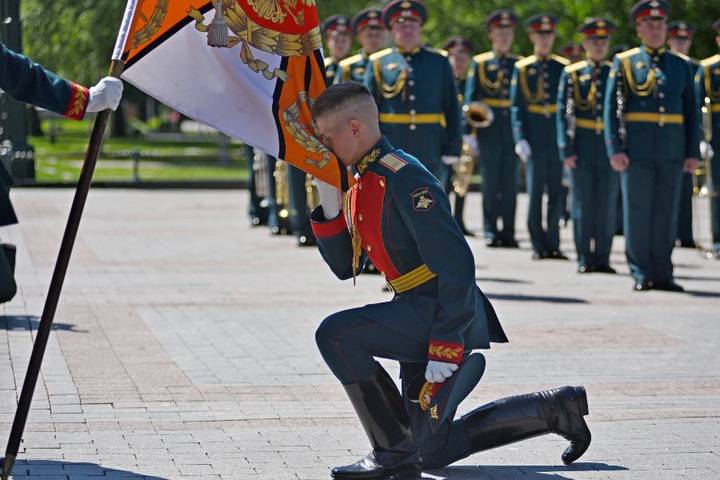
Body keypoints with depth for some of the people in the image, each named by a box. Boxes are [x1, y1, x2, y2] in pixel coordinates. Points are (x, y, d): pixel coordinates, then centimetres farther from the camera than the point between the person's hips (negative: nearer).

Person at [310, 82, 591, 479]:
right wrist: (329, 203, -1)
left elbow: (456, 266, -23)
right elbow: (345, 268, 13)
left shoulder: (404, 179, -19)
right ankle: (557, 407, 26)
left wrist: (444, 349, -25)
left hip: (443, 313, -10)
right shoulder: (360, 185, 10)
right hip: (417, 314, 10)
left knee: (334, 334, -25)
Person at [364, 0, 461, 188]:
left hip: (430, 151, 1)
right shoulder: (378, 63, 5)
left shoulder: (439, 61, 8)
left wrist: (452, 149, -1)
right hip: (390, 150, -1)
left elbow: (452, 108, 6)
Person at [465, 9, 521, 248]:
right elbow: (470, 99, 2)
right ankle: (490, 231, 5)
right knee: (490, 181, 0)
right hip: (489, 129, -2)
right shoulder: (479, 63, 5)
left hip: (512, 129, 2)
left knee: (510, 182, 2)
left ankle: (508, 232, 6)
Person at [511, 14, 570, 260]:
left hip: (559, 136, 1)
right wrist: (520, 139, -8)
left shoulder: (563, 67, 7)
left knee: (557, 191, 3)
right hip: (535, 137, -1)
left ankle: (553, 244, 10)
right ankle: (539, 246, 7)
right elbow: (517, 107, 2)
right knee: (535, 191, 2)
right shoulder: (522, 69, 4)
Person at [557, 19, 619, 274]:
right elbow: (563, 113, 1)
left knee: (607, 205, 1)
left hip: (609, 147, 1)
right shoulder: (571, 74, 4)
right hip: (582, 146, -1)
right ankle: (585, 259, 7)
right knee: (583, 203, 2)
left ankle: (602, 258, 8)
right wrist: (567, 150, -7)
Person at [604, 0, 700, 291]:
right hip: (637, 151, -2)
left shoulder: (681, 66, 14)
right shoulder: (624, 63, 5)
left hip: (672, 152, 3)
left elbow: (691, 112, 12)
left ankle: (662, 274, 9)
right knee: (638, 212, 0)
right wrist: (615, 149, -9)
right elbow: (611, 108, 0)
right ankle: (641, 274, 6)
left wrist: (692, 152, 4)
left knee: (667, 213, 4)